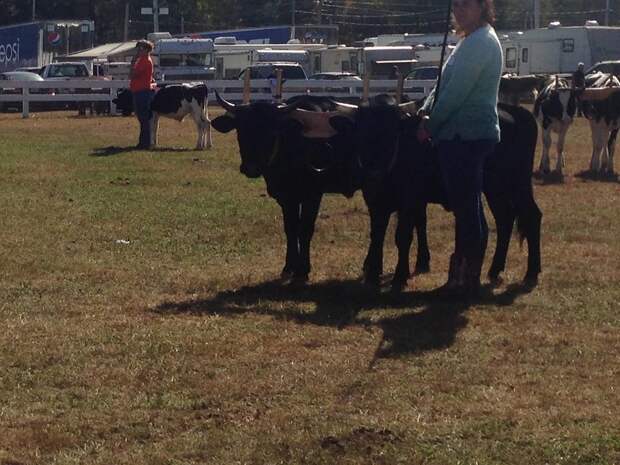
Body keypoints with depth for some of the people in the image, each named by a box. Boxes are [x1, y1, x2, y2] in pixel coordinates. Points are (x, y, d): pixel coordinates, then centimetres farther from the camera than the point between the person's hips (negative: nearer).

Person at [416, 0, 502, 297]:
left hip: (467, 136, -10)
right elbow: (445, 85, 18)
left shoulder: (480, 42, -14)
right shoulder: (471, 41, 18)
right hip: (464, 135, 10)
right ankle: (462, 274, 19)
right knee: (466, 208, 13)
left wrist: (430, 124, -10)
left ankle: (467, 280, 0)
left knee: (466, 209, -5)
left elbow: (456, 93, -18)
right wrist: (426, 111, 2)